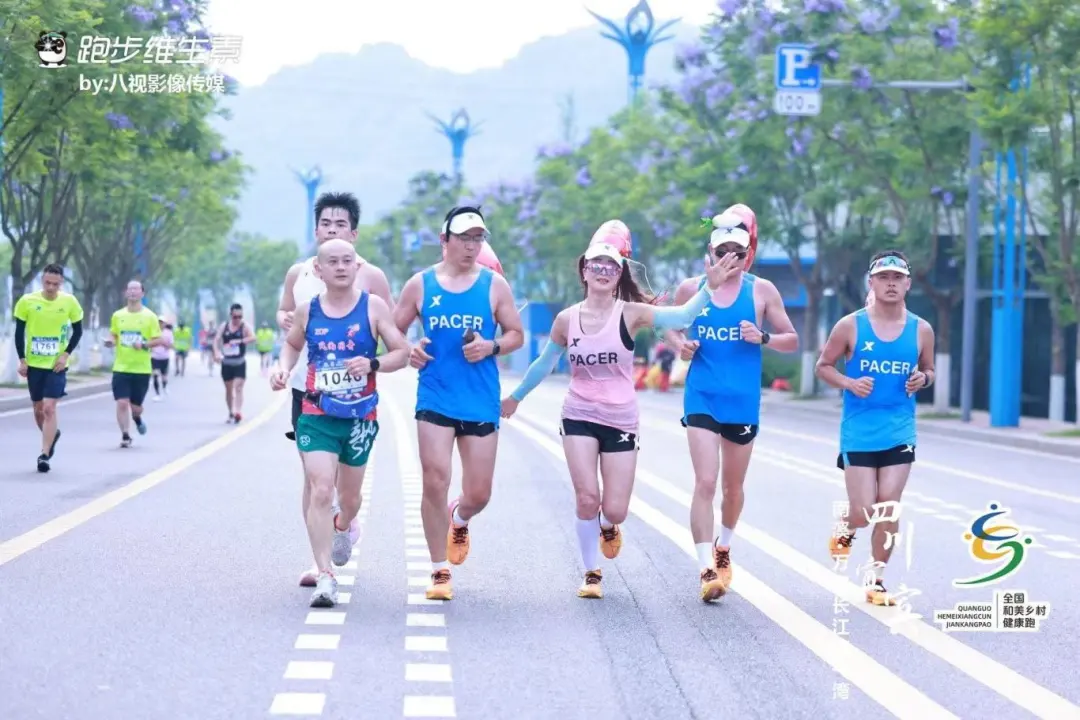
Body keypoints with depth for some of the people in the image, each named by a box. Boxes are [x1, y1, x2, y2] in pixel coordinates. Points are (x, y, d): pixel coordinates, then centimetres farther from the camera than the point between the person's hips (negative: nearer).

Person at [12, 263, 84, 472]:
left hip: (56, 365, -2)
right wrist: (22, 360, -5)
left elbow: (77, 331, 3)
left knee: (49, 408, -13)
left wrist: (66, 354, -8)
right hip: (34, 364, 2)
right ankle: (52, 434, 41)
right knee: (38, 408, 12)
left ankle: (44, 455, -9)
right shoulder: (27, 301, -9)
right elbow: (19, 332, 1)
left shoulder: (70, 301, -9)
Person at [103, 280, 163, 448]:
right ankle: (125, 436, 3)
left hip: (142, 369, -1)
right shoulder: (117, 315, 5)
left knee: (135, 406, 6)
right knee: (122, 403, -11)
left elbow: (158, 340, -1)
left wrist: (144, 344, -19)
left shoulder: (150, 316, -2)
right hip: (121, 368, 1)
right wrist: (110, 341, -6)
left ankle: (137, 418, 42)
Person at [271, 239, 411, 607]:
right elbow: (292, 344, 20)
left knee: (349, 495, 15)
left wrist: (373, 364, -21)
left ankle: (343, 528, 52)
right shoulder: (307, 310, 1)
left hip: (360, 417, 0)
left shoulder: (373, 306, -4)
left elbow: (402, 352, -3)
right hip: (316, 415, 0)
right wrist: (284, 368, 0)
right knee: (320, 491, -16)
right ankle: (325, 576, -15)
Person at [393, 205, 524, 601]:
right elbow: (393, 331, 12)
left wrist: (492, 347, -11)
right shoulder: (420, 284, 4)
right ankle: (439, 572, 2)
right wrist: (408, 351, -9)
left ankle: (459, 519, 43)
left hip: (481, 402, 1)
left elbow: (516, 334, 9)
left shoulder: (494, 284, 4)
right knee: (435, 482, -11)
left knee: (479, 493, 5)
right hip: (435, 400, -1)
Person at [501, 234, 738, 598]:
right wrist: (515, 397, 24)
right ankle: (591, 573, 9)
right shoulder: (566, 319, -3)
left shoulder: (630, 313, -10)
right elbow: (545, 363, 14)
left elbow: (680, 316, -26)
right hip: (579, 418, 1)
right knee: (587, 498, -12)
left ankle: (608, 527, 40)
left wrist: (710, 287, -40)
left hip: (621, 422, -1)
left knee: (615, 510, 0)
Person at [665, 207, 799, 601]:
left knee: (733, 487, 14)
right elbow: (672, 328, 16)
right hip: (702, 399, -1)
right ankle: (706, 569, -13)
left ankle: (723, 548, 40)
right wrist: (680, 344, -7)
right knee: (705, 483, -14)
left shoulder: (762, 291, 0)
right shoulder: (691, 289, 2)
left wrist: (763, 337, -16)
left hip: (743, 403, 1)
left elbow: (792, 340, 4)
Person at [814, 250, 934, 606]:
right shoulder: (851, 326, -4)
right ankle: (845, 529, 33)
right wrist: (849, 384, -14)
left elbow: (928, 370, 17)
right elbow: (823, 366, 4)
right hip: (859, 433, -2)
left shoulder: (921, 330, 3)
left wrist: (922, 380, -7)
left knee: (888, 511, -2)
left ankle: (876, 581, 13)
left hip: (899, 433, 2)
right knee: (864, 512, -4)